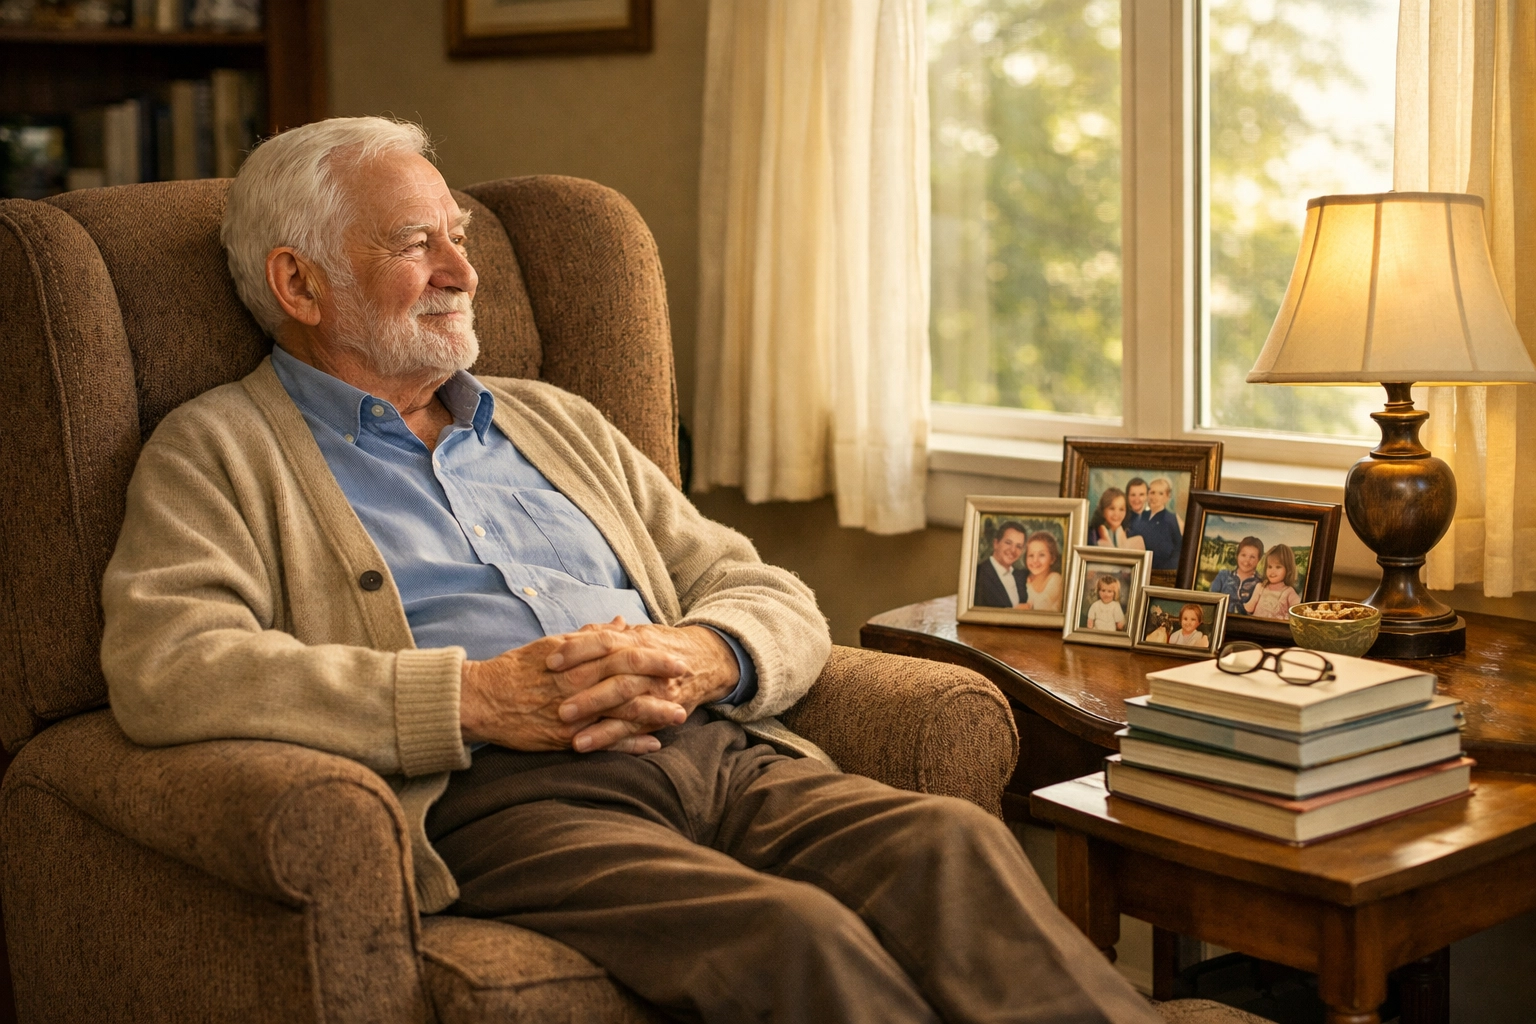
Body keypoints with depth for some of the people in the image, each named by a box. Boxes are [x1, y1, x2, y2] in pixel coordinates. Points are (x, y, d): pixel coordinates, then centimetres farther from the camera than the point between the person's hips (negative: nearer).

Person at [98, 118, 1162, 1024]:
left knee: (952, 843, -25)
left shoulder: (552, 421, 29)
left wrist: (699, 658, -3)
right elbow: (167, 671, -8)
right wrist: (476, 697, -14)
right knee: (790, 933, -33)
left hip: (712, 753, 5)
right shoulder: (218, 453, 13)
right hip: (494, 796, -5)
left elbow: (776, 601, 24)